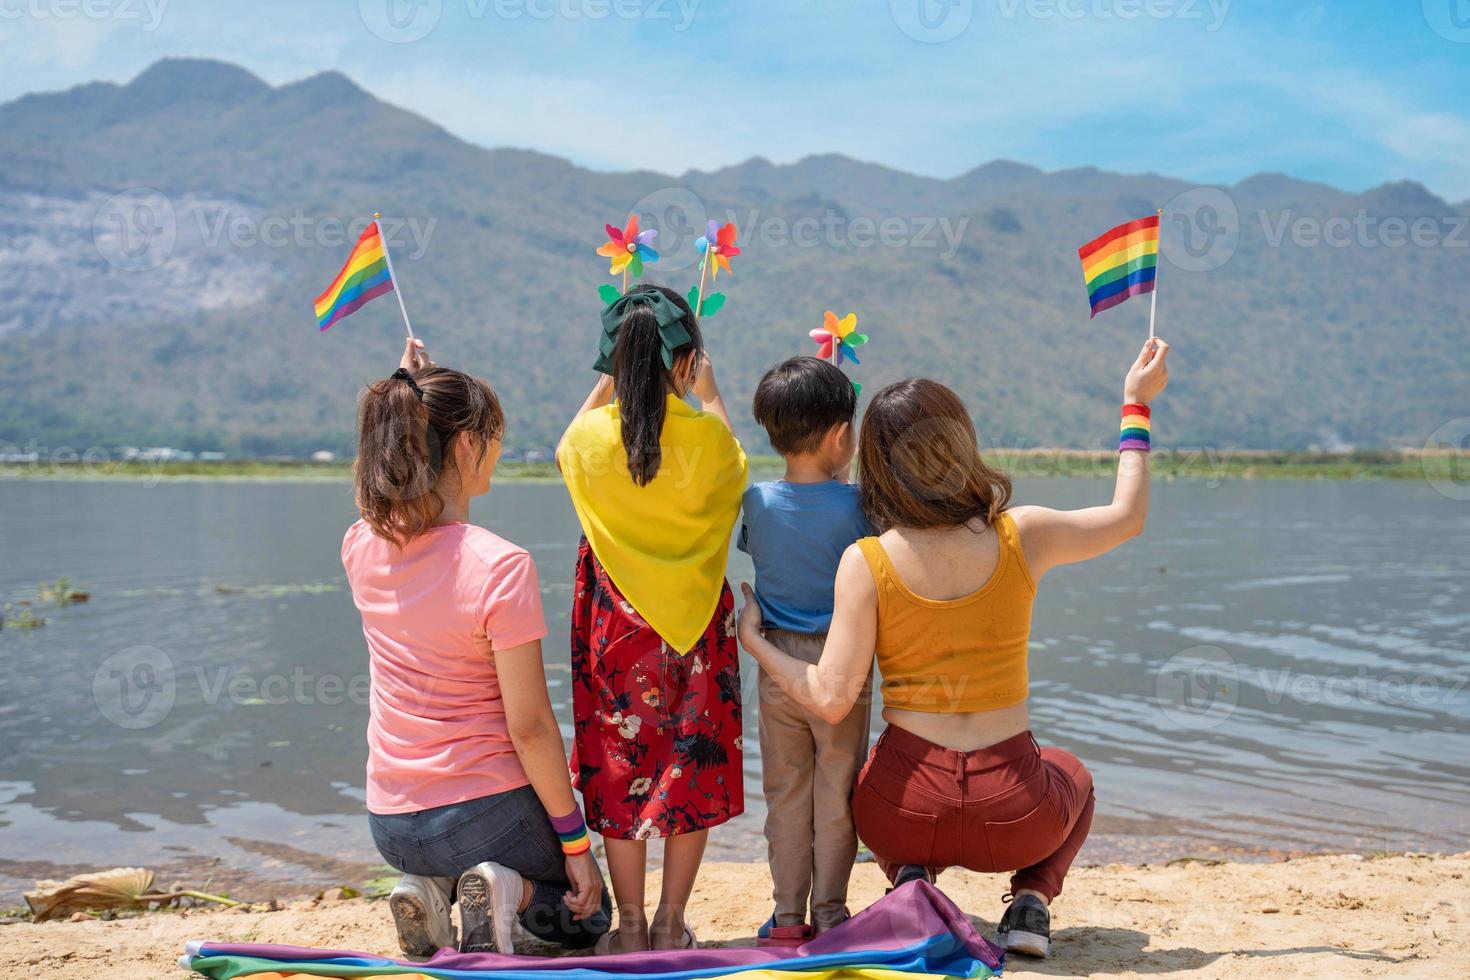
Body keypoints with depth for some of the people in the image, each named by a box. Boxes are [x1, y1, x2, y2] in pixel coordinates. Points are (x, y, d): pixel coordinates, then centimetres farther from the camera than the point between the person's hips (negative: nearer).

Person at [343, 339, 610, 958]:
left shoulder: (360, 547, -5)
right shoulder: (500, 565, -23)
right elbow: (529, 725, -19)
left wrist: (409, 392, 24)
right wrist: (575, 840, -8)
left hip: (390, 823, 6)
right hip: (486, 807, -5)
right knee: (585, 919, 24)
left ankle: (430, 890, 5)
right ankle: (510, 888, -9)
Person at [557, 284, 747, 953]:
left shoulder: (591, 435, -9)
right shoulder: (706, 435, -12)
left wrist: (606, 385, 23)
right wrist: (709, 394, 22)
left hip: (615, 624, 1)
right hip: (694, 625, 0)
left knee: (620, 769, 10)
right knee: (693, 765, 11)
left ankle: (630, 924, 17)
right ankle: (671, 923, 18)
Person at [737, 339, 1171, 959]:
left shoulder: (865, 562, -13)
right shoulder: (1022, 536, -8)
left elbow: (831, 698, -15)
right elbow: (1127, 517, 11)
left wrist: (754, 640, 0)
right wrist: (1137, 407, 21)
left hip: (907, 811, 0)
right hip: (1012, 814, 0)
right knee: (1071, 778, 37)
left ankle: (911, 878, 8)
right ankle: (1031, 898, 10)